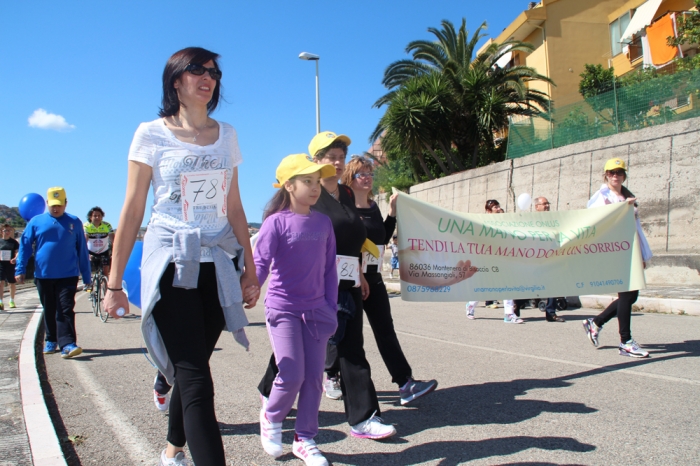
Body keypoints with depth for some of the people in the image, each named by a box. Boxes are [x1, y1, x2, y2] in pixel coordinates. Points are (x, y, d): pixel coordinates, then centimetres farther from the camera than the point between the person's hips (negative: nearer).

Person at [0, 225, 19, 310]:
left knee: (12, 283, 11)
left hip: (11, 265, 0)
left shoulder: (14, 242, 3)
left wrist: (15, 258, -22)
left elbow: (17, 252, -2)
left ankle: (12, 300, 29)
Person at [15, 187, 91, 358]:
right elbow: (25, 246, 8)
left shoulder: (74, 222, 5)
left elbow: (82, 250, 8)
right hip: (43, 275, 2)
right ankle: (51, 341, 26)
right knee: (49, 311, 12)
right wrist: (20, 269, -1)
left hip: (68, 275, -2)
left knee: (66, 310, -9)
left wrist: (86, 276, 8)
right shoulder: (36, 222, 6)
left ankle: (67, 344, -14)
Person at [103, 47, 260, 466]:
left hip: (218, 263, 4)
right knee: (195, 377, -10)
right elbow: (133, 211, -1)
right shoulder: (152, 134, 1)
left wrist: (250, 270, 11)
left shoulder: (226, 134, 12)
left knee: (192, 367, 12)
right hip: (171, 263, -4)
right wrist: (114, 283, -1)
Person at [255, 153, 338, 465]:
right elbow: (260, 263, -14)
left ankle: (305, 440, 22)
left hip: (316, 310, 5)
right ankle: (271, 418, 22)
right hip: (283, 308, -4)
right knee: (292, 375, -9)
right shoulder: (276, 221, -8)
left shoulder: (323, 223, 5)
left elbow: (329, 268, 9)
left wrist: (331, 309, 6)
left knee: (314, 377, 6)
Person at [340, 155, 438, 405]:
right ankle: (332, 377, 25)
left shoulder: (373, 207, 12)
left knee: (385, 330, 1)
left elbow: (383, 238, 17)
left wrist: (392, 212, 11)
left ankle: (405, 384, -1)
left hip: (373, 278, 6)